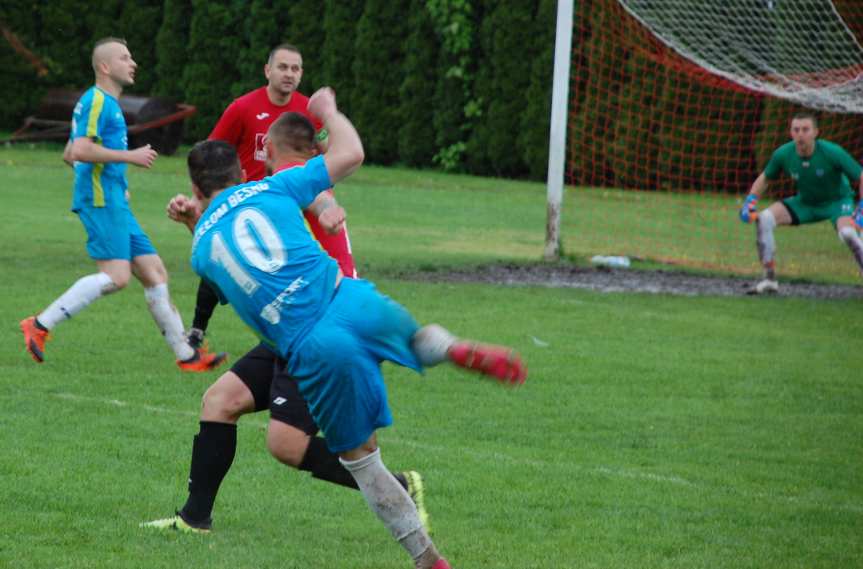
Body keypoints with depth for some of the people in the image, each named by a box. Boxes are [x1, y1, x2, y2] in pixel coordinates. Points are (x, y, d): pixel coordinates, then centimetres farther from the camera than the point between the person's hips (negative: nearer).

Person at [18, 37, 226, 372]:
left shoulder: (107, 103, 23)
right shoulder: (96, 101, -9)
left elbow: (70, 153, 30)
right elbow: (80, 150, -22)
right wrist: (130, 156, -15)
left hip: (114, 202, 10)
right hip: (101, 200, -10)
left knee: (154, 272, 7)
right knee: (117, 275, -21)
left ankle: (186, 355, 8)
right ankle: (40, 325, -18)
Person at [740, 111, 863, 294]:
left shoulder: (832, 152, -28)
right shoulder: (783, 154, -17)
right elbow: (765, 178, 3)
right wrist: (750, 201, -12)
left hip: (837, 201, -4)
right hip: (804, 202, 4)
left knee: (847, 233, -36)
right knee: (763, 219, -15)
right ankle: (769, 280, -5)